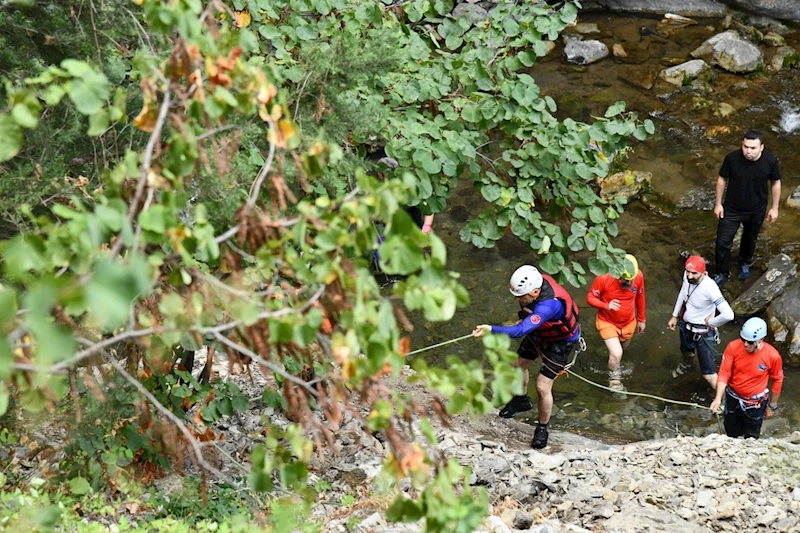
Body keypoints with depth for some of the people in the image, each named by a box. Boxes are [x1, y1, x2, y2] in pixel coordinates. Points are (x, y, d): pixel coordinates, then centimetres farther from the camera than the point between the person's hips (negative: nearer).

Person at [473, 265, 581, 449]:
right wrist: (524, 318, -3)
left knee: (542, 387, -9)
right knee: (518, 365, 21)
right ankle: (521, 401, 49)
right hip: (539, 332, 8)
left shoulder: (548, 305, -47)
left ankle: (542, 429, 15)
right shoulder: (534, 283, -23)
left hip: (560, 341, -8)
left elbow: (521, 331, -56)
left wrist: (491, 329, -64)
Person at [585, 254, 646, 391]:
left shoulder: (638, 276, -22)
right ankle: (614, 378, 15)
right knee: (616, 353, -16)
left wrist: (641, 319, 9)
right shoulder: (604, 278, -32)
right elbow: (590, 298, -19)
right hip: (607, 323, -4)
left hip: (629, 322, 4)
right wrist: (606, 306, -37)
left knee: (623, 347, 27)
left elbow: (640, 297, -2)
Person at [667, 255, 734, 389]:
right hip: (686, 325, 7)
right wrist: (675, 316, 11)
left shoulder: (709, 287, -39)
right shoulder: (687, 276, -19)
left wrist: (710, 322, -28)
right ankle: (686, 364, 72)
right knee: (686, 350, 39)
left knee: (709, 374, -8)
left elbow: (728, 315, -45)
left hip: (703, 332, -7)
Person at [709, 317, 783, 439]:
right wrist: (718, 398, -31)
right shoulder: (733, 347, -23)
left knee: (751, 438, 16)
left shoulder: (773, 356, -26)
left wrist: (772, 406, 1)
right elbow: (724, 373, -18)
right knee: (731, 434, 22)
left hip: (755, 403, -2)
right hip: (733, 398, 2)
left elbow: (777, 380, -9)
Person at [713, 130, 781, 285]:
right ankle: (722, 273, 31)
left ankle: (745, 263, 55)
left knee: (750, 239, 25)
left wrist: (774, 207, 0)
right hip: (732, 209, -1)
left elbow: (776, 183, -6)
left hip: (756, 211, 1)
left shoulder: (770, 161, -23)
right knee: (723, 242, 7)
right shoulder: (732, 158, -26)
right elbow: (722, 179, -9)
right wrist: (718, 203, -3)